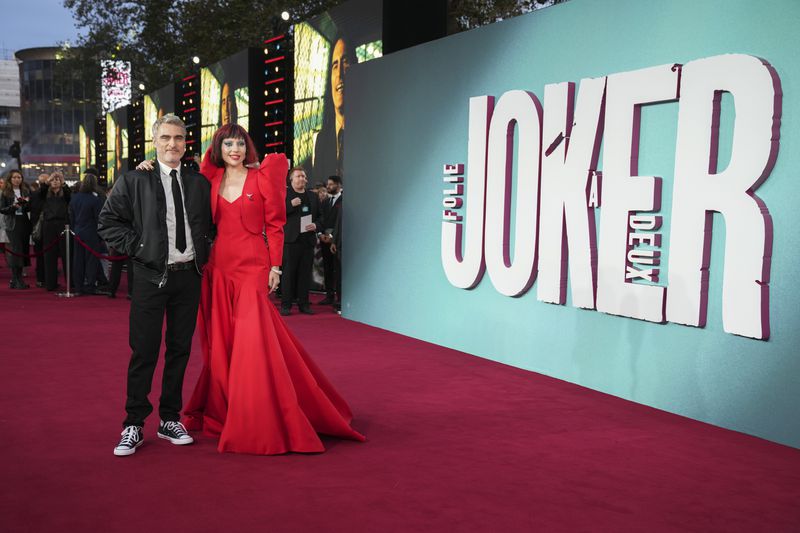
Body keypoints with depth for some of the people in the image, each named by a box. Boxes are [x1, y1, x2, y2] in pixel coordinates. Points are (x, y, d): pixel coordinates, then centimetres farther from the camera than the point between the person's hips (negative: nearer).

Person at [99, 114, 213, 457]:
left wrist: (204, 252, 6)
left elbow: (210, 223, 20)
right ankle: (133, 425, 11)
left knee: (180, 350, 10)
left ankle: (170, 419, 23)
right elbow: (108, 221, -1)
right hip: (151, 276, -4)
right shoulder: (134, 180, -2)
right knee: (144, 352, 0)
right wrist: (136, 247, -9)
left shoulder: (199, 183, 9)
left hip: (189, 275, 4)